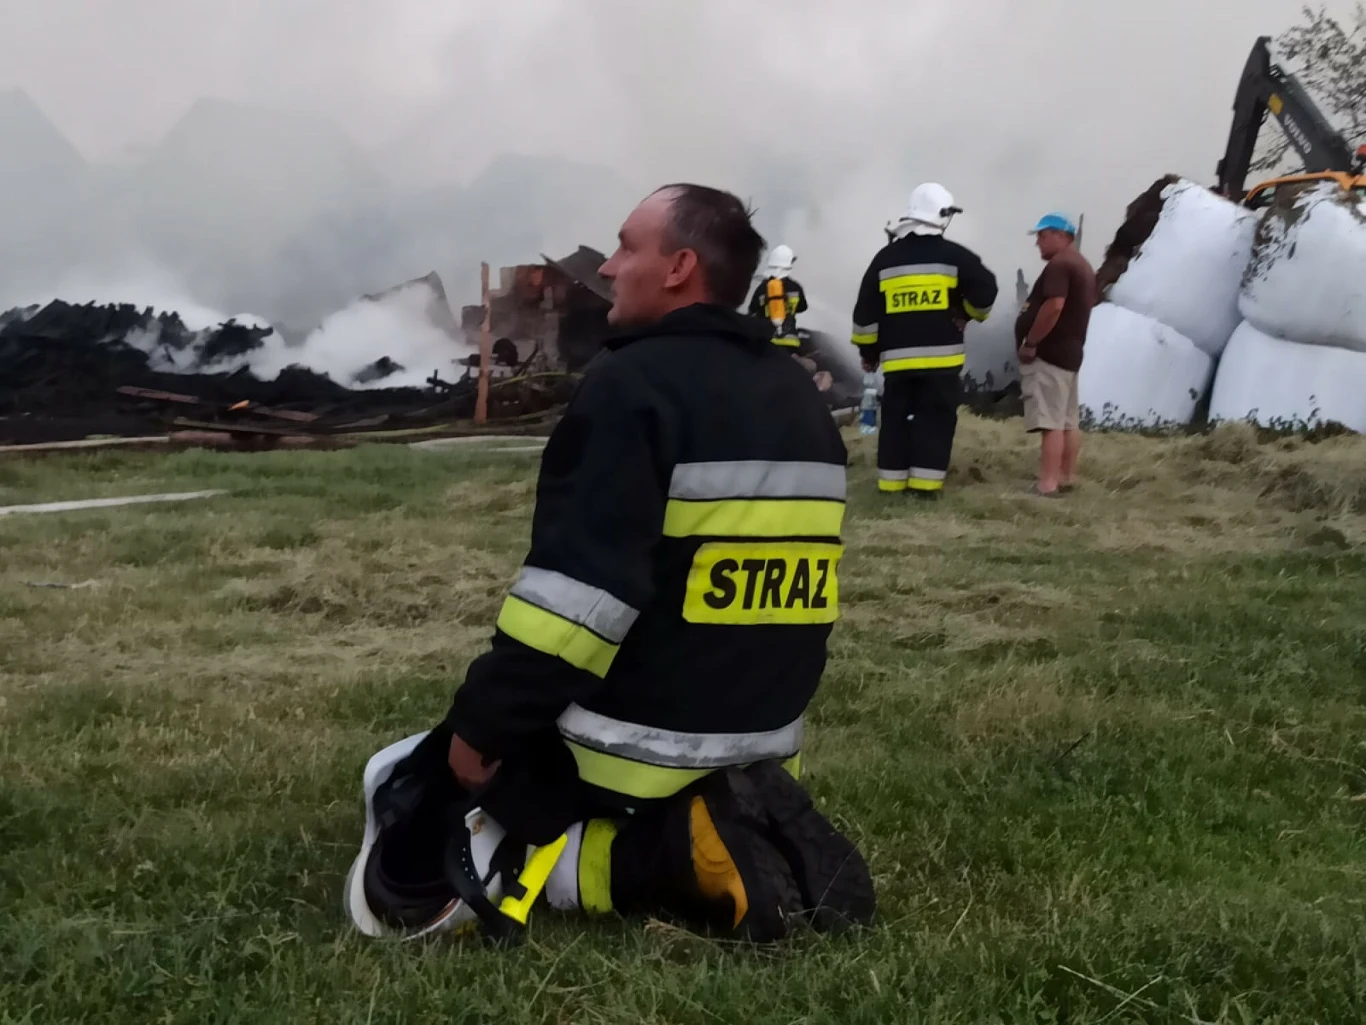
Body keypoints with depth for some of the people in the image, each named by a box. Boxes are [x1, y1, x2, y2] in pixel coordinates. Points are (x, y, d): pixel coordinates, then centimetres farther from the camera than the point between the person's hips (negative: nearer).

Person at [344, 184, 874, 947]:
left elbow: (579, 589, -23)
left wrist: (480, 726, -14)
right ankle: (730, 832, 2)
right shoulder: (804, 400, 9)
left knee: (408, 791, 12)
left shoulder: (635, 383, -16)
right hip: (763, 745, 7)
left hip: (621, 757, -7)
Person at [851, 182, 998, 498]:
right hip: (941, 355, -3)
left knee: (896, 419, 9)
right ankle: (925, 482, -4)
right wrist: (969, 313, 18)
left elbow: (866, 312, 8)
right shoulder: (953, 255, -2)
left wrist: (868, 352, 16)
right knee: (935, 418, 1)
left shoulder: (885, 258, 7)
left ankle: (892, 481, 10)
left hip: (897, 357, 3)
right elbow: (985, 291, -2)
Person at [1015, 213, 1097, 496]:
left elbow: (1054, 307, -26)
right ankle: (1067, 477, 18)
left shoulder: (1059, 264, -14)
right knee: (1068, 420, 13)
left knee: (1050, 421, -13)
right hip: (1069, 352, 11)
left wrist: (1030, 343, -19)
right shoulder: (1082, 266, 19)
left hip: (1049, 353, -11)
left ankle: (1047, 484, -15)